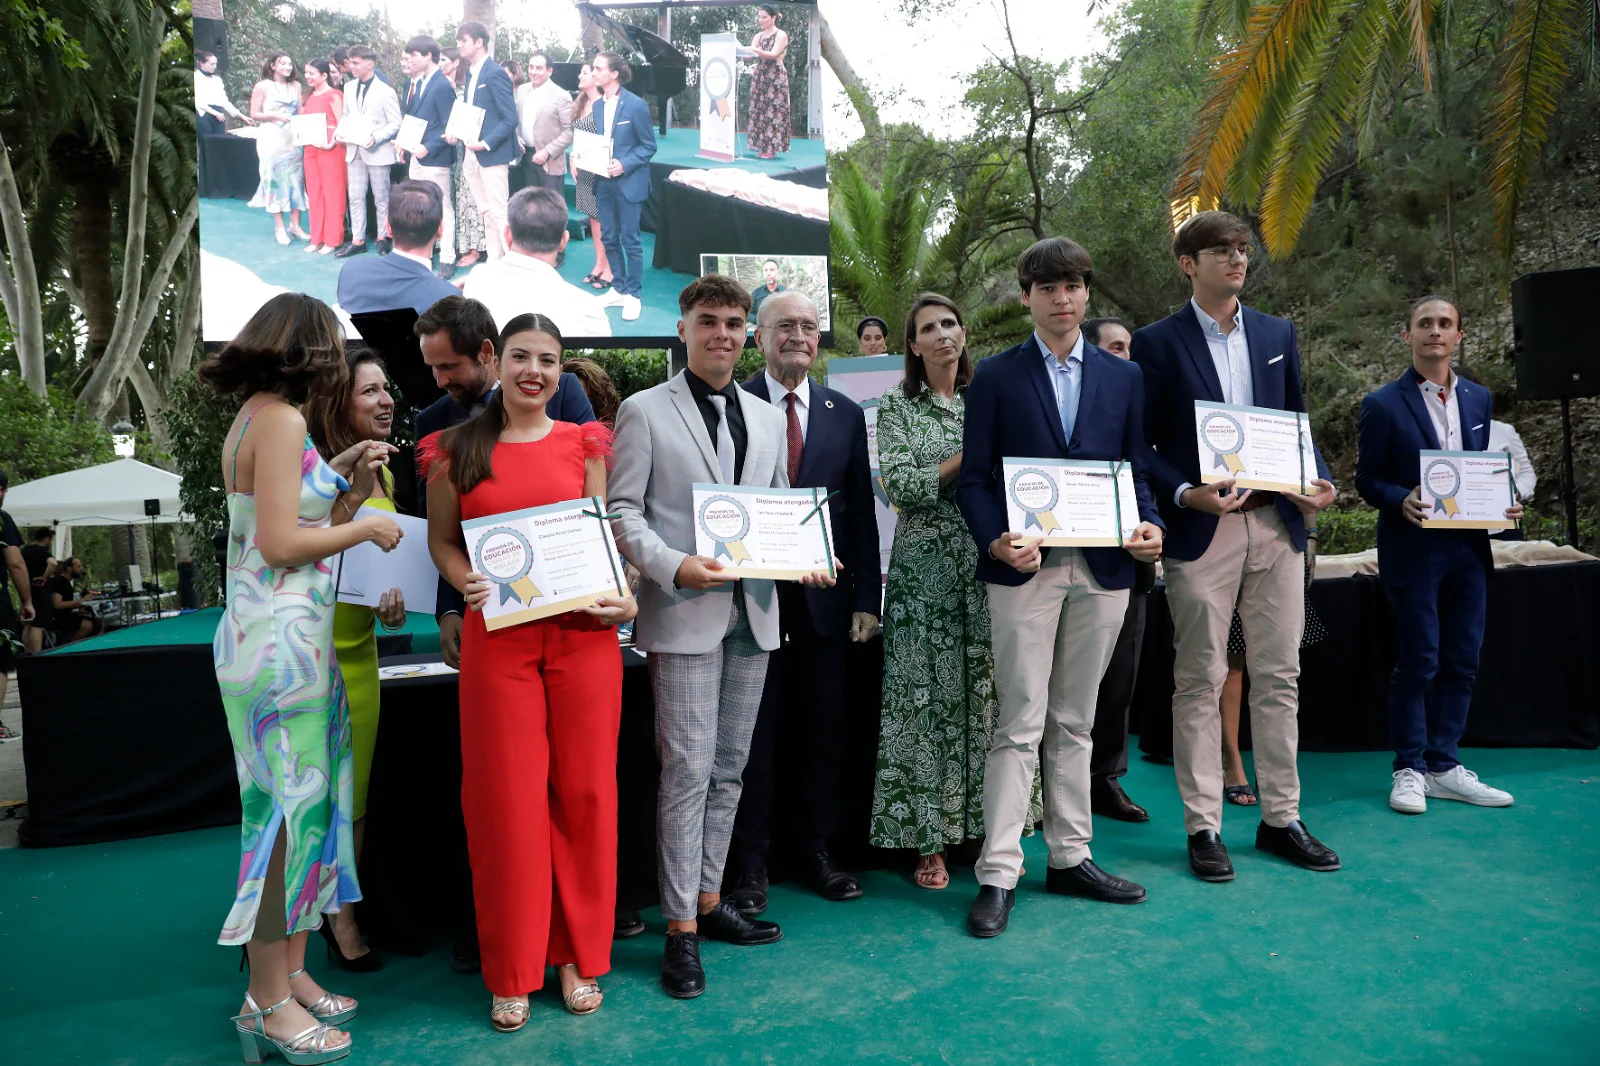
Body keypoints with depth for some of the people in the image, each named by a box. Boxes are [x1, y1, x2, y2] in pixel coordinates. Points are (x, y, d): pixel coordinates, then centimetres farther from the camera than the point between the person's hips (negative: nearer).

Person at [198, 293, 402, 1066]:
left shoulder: (257, 418, 16)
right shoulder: (281, 420, -13)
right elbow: (281, 545, -18)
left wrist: (341, 480, 12)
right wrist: (366, 527, -7)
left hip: (284, 637, 10)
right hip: (281, 639, -10)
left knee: (301, 804, 13)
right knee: (289, 808, -3)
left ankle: (290, 977, 24)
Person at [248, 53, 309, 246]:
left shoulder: (295, 86, 9)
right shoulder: (262, 86, -3)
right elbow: (254, 114, -4)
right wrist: (276, 115, -16)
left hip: (292, 137, 4)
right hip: (272, 138, -4)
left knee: (296, 179, 1)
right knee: (275, 180, 2)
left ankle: (295, 225, 9)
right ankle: (280, 228, 7)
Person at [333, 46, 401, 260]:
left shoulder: (385, 91, -9)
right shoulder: (349, 87, 9)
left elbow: (396, 124, -9)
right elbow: (346, 116, 17)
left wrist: (376, 138, -20)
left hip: (377, 151, -5)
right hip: (354, 150, 5)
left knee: (381, 198, 5)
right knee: (355, 197, 6)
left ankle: (383, 237, 18)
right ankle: (358, 240, 12)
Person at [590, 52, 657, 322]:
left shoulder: (636, 105, -11)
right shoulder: (597, 105, 5)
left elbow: (649, 146, -8)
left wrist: (624, 165, -19)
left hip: (628, 182, -6)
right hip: (603, 181, 6)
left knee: (630, 240, 1)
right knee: (609, 238, 12)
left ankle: (633, 295, 12)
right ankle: (618, 289, 25)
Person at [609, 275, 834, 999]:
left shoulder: (766, 418, 16)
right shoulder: (644, 411, 0)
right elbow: (622, 510, -4)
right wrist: (675, 566, -19)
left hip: (753, 612, 5)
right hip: (683, 613, -5)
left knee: (728, 768, 12)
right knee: (687, 770, -4)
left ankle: (708, 899, 26)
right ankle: (681, 928, 7)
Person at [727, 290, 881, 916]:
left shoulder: (845, 414, 9)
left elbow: (861, 512, 7)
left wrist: (866, 598, 2)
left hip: (825, 596, 3)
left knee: (823, 729, 11)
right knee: (755, 731, 6)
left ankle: (814, 851, 27)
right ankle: (751, 862, 20)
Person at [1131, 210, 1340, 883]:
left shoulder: (1277, 334, 13)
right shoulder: (1157, 343, -1)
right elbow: (1139, 446, -3)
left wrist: (1317, 481, -2)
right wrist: (1186, 494, -18)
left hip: (1277, 526, 5)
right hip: (1202, 531, -4)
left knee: (1279, 678, 9)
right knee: (1200, 682, 2)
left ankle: (1281, 819, 22)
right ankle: (1203, 827, 12)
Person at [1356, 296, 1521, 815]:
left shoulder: (1478, 399, 12)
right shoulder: (1383, 404, -4)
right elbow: (1367, 480, -3)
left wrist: (1501, 502, -1)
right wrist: (1402, 500, -22)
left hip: (1468, 548, 5)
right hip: (1414, 551, -5)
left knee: (1461, 662, 8)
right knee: (1417, 663, -1)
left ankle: (1443, 765, 20)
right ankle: (1409, 769, 11)